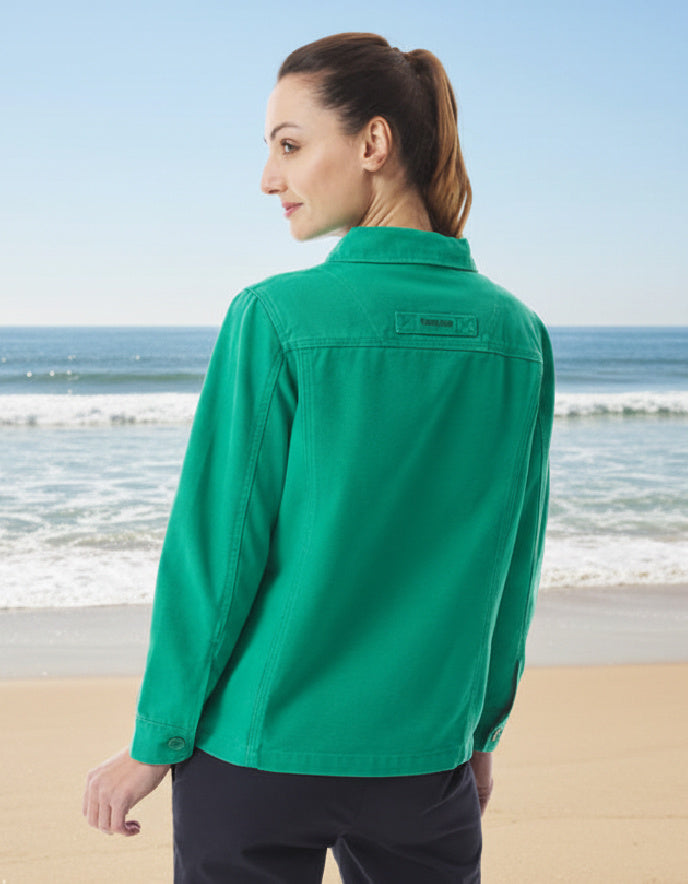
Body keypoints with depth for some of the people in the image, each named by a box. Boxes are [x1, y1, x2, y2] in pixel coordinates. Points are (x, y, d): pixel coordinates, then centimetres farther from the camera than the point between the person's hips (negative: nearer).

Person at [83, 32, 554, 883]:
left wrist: (152, 745, -1)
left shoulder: (275, 318, -15)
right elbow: (513, 566, 5)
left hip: (258, 748, -3)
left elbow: (216, 552, -12)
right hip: (423, 757, 4)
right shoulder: (519, 333, -2)